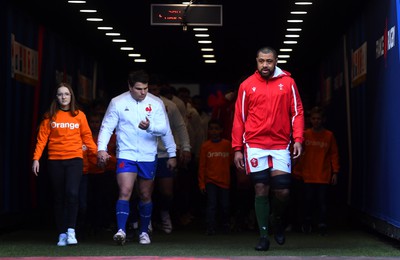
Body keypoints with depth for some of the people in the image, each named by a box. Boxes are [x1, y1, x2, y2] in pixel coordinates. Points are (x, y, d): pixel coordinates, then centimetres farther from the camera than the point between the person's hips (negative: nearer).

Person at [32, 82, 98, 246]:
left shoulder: (79, 115, 7)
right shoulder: (49, 116, 6)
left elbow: (87, 137, 8)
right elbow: (42, 138, 3)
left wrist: (98, 152, -3)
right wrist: (36, 158, -7)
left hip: (74, 159, -1)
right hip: (55, 160, 1)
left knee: (72, 193, -19)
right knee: (59, 197, 5)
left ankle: (71, 230, -12)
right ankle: (62, 234, 11)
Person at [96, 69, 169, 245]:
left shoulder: (156, 104, 1)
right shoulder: (117, 103, -1)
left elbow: (164, 129, -5)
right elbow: (107, 127, 0)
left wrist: (149, 127, -25)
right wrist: (101, 148, -13)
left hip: (148, 157, 2)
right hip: (126, 155, -2)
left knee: (146, 196, 10)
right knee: (125, 192, -16)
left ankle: (144, 232, 24)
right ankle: (121, 230, -19)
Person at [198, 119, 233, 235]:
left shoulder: (227, 144, 4)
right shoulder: (205, 146, 2)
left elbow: (231, 161, 10)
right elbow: (202, 166, 2)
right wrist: (201, 183, -1)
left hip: (225, 181, 1)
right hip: (210, 181, -1)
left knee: (225, 205, 4)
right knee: (212, 204, -10)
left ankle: (226, 226, 26)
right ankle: (210, 228, -6)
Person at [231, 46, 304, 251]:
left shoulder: (287, 82, 4)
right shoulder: (247, 85, 4)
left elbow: (297, 112, 5)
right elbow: (239, 118, 6)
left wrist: (298, 139, -7)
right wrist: (237, 148, 2)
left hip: (280, 146, 0)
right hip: (255, 145, 0)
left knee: (282, 191, -4)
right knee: (261, 190, -2)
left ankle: (277, 220, 27)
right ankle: (263, 235, 7)